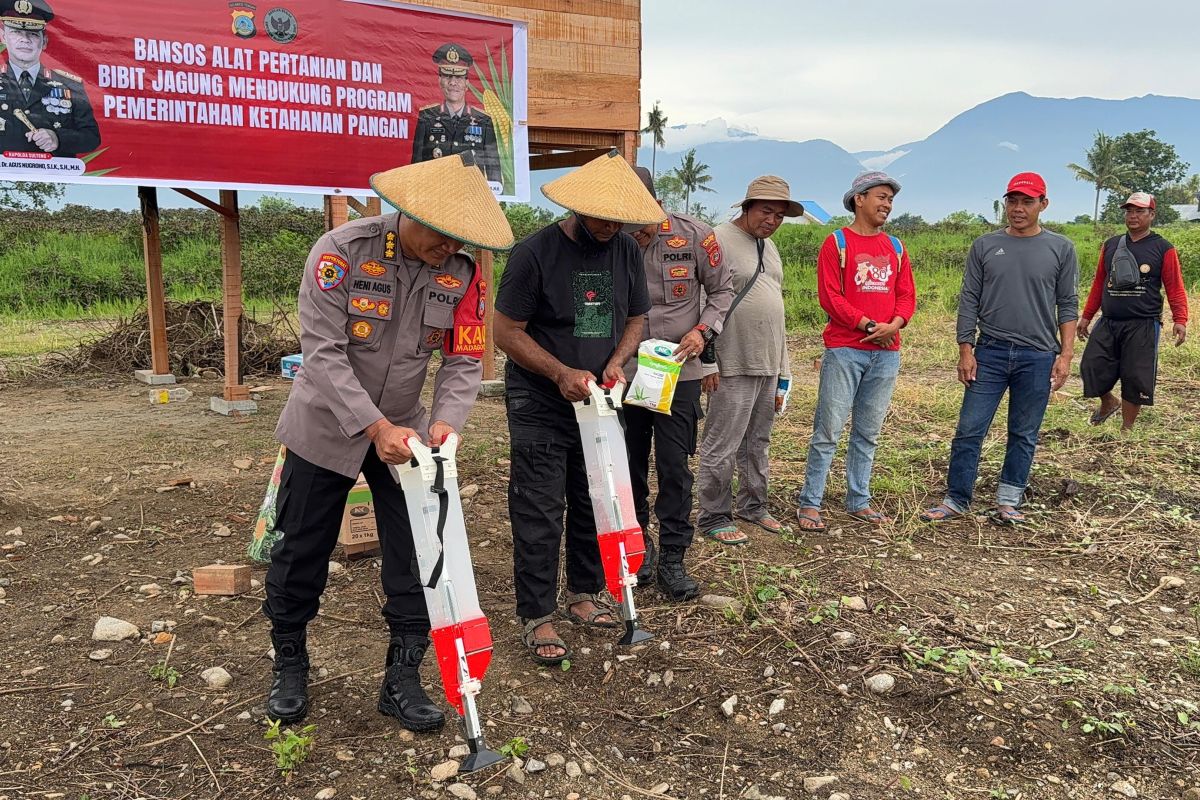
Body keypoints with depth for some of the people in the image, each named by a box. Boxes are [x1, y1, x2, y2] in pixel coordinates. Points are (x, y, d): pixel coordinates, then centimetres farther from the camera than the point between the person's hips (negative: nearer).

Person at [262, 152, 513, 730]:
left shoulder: (461, 273, -10)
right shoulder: (341, 250, -22)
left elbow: (463, 362, -9)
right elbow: (323, 351, -25)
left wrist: (444, 422, -28)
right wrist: (374, 427, -32)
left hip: (403, 429, 3)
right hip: (327, 424, -2)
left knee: (417, 554, 1)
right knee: (301, 553, 10)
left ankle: (402, 678, 18)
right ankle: (289, 665, 34)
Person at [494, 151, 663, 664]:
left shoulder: (626, 250, 2)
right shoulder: (534, 252, -14)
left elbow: (636, 318, 12)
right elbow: (507, 332, -12)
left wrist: (616, 362, -8)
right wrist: (562, 373, -23)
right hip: (541, 409, -5)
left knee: (595, 505, 14)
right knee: (540, 516, -2)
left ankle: (584, 595, 32)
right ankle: (536, 617, 9)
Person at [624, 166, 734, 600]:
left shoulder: (694, 235, -8)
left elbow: (722, 290, 4)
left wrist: (703, 330, -12)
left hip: (679, 371, -1)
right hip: (623, 371, 1)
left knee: (675, 467, 1)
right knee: (629, 466, 11)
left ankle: (671, 559, 13)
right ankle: (638, 545, 31)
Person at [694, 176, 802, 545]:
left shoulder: (769, 247, 17)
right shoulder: (718, 240, -9)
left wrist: (783, 367, 21)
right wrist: (708, 362, -17)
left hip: (769, 365, 8)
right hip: (733, 366, -8)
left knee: (757, 443, 17)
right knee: (721, 447, -1)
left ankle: (753, 505, 30)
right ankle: (713, 517, 11)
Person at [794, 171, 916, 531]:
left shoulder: (895, 248, 15)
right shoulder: (837, 243, -1)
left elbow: (907, 295, 12)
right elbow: (829, 296, -10)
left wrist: (895, 324, -9)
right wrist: (867, 325, -14)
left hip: (886, 352, 6)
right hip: (844, 350, -5)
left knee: (868, 433, 11)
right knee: (828, 430, -5)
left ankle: (858, 501, 20)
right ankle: (809, 504, 2)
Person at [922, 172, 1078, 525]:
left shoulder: (1061, 248, 4)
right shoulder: (985, 245, 6)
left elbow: (1068, 306, 4)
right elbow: (969, 301, 5)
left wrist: (1065, 355, -3)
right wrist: (965, 350, -1)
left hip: (1037, 356, 0)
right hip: (989, 353, 0)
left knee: (1024, 435, 8)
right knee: (969, 430, 0)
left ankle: (1009, 502, 19)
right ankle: (957, 499, 10)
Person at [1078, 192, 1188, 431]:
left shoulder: (1163, 249, 0)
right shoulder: (1111, 245, 12)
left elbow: (1175, 288, -4)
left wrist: (1180, 320, -15)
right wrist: (1087, 316, 15)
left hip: (1143, 327, -3)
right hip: (1107, 324, 4)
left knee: (1136, 379, -1)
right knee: (1091, 368, -2)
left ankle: (1126, 429, 14)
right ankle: (1108, 402, 29)